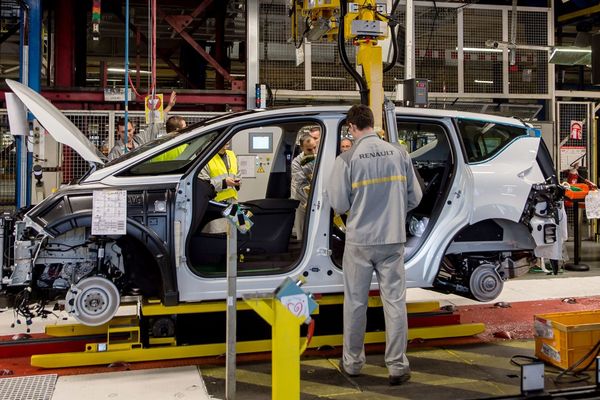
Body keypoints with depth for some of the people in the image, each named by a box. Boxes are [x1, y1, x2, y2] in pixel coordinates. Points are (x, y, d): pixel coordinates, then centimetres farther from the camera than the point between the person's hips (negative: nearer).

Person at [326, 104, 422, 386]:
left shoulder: (346, 159, -11)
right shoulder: (399, 153, -2)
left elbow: (339, 204, -8)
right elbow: (415, 197, 4)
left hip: (359, 241, -2)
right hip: (393, 239, 2)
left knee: (355, 302, 12)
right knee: (394, 301, 9)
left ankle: (352, 362, 25)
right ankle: (397, 366, 14)